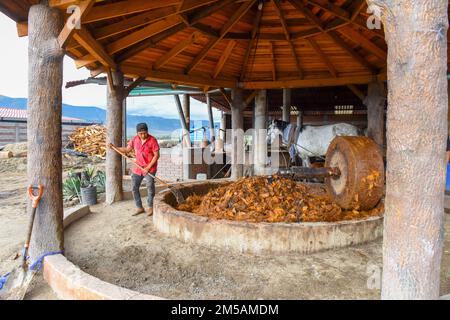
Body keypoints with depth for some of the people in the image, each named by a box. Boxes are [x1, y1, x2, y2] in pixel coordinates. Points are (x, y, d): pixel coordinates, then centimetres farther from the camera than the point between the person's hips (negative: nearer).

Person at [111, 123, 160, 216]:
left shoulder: (152, 140, -15)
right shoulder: (135, 139, 1)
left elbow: (156, 155, -14)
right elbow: (127, 150, 11)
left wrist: (148, 168, -17)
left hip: (150, 168, -5)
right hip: (138, 168, 6)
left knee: (150, 187, -4)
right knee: (134, 187, 8)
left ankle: (150, 207, 16)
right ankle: (139, 208, 22)